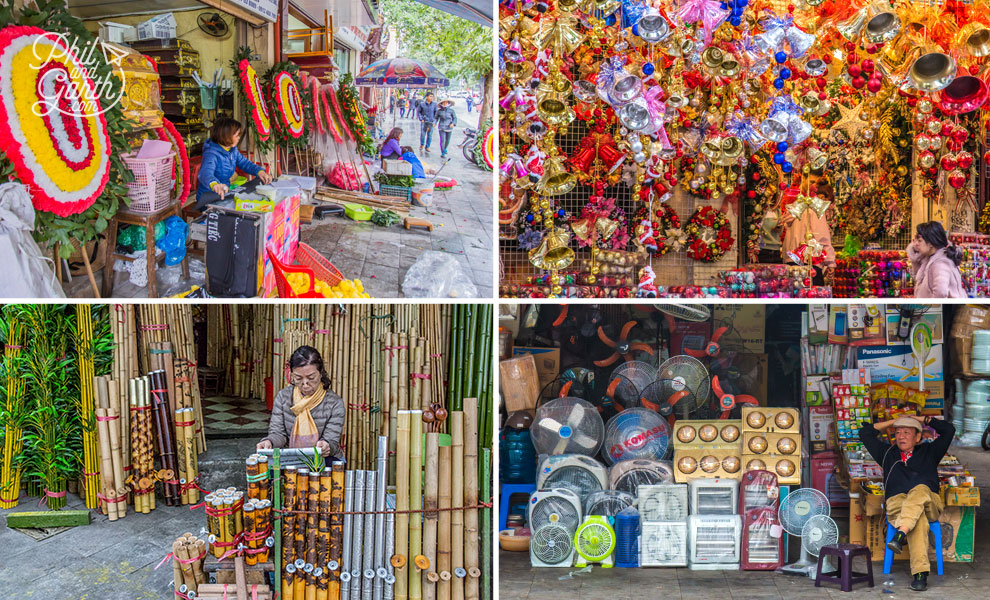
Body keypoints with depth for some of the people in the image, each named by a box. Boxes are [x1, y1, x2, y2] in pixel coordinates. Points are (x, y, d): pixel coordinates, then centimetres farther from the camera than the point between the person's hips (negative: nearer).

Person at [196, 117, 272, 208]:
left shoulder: (233, 150, 6)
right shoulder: (212, 154, -23)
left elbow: (245, 163, 18)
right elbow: (206, 174, -41)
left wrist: (259, 171, -5)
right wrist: (214, 184, -66)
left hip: (224, 195, 8)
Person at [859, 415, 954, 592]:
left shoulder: (928, 451, 28)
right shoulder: (887, 452, 30)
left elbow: (949, 430, 22)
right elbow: (865, 433, 29)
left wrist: (923, 419, 26)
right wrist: (892, 422, 31)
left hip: (929, 504, 0)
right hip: (897, 502, 1)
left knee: (920, 490, -39)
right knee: (918, 519, -36)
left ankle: (900, 534, -57)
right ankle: (920, 574, -52)